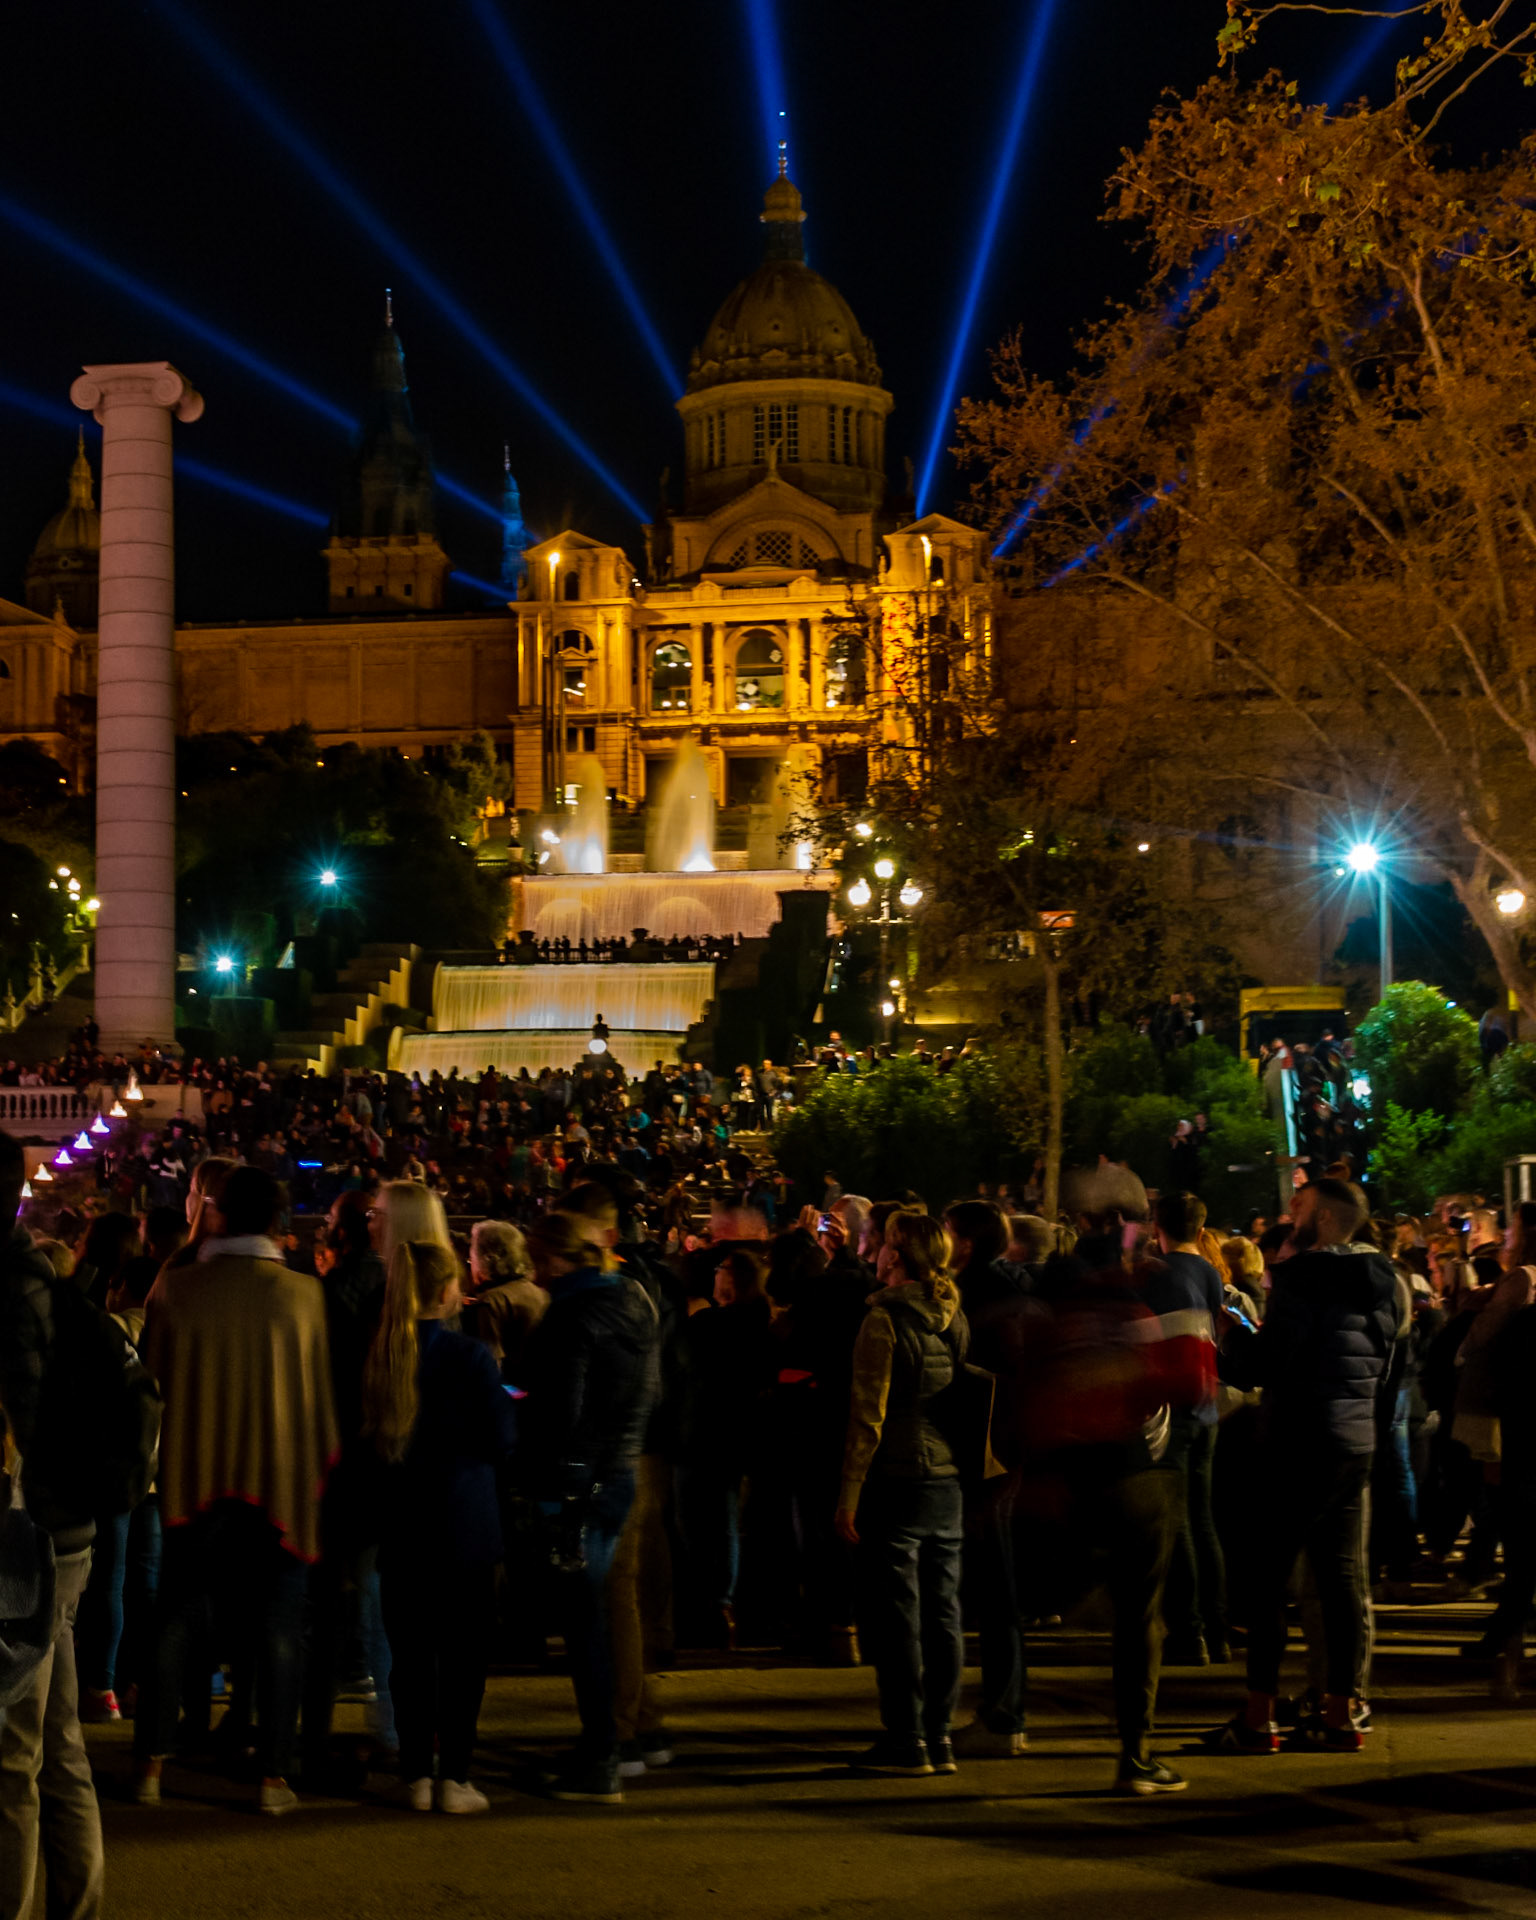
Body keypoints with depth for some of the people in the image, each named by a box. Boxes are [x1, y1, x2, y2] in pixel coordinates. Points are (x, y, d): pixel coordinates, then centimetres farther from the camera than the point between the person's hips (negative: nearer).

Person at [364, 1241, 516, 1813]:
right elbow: (501, 1443, -6)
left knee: (409, 1652, 10)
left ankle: (416, 1775, 13)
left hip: (400, 1524, 4)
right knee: (463, 1653, 4)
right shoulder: (469, 1356, -12)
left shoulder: (377, 1355, -2)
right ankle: (454, 1777, 4)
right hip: (464, 1523, -4)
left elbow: (365, 1441, 8)